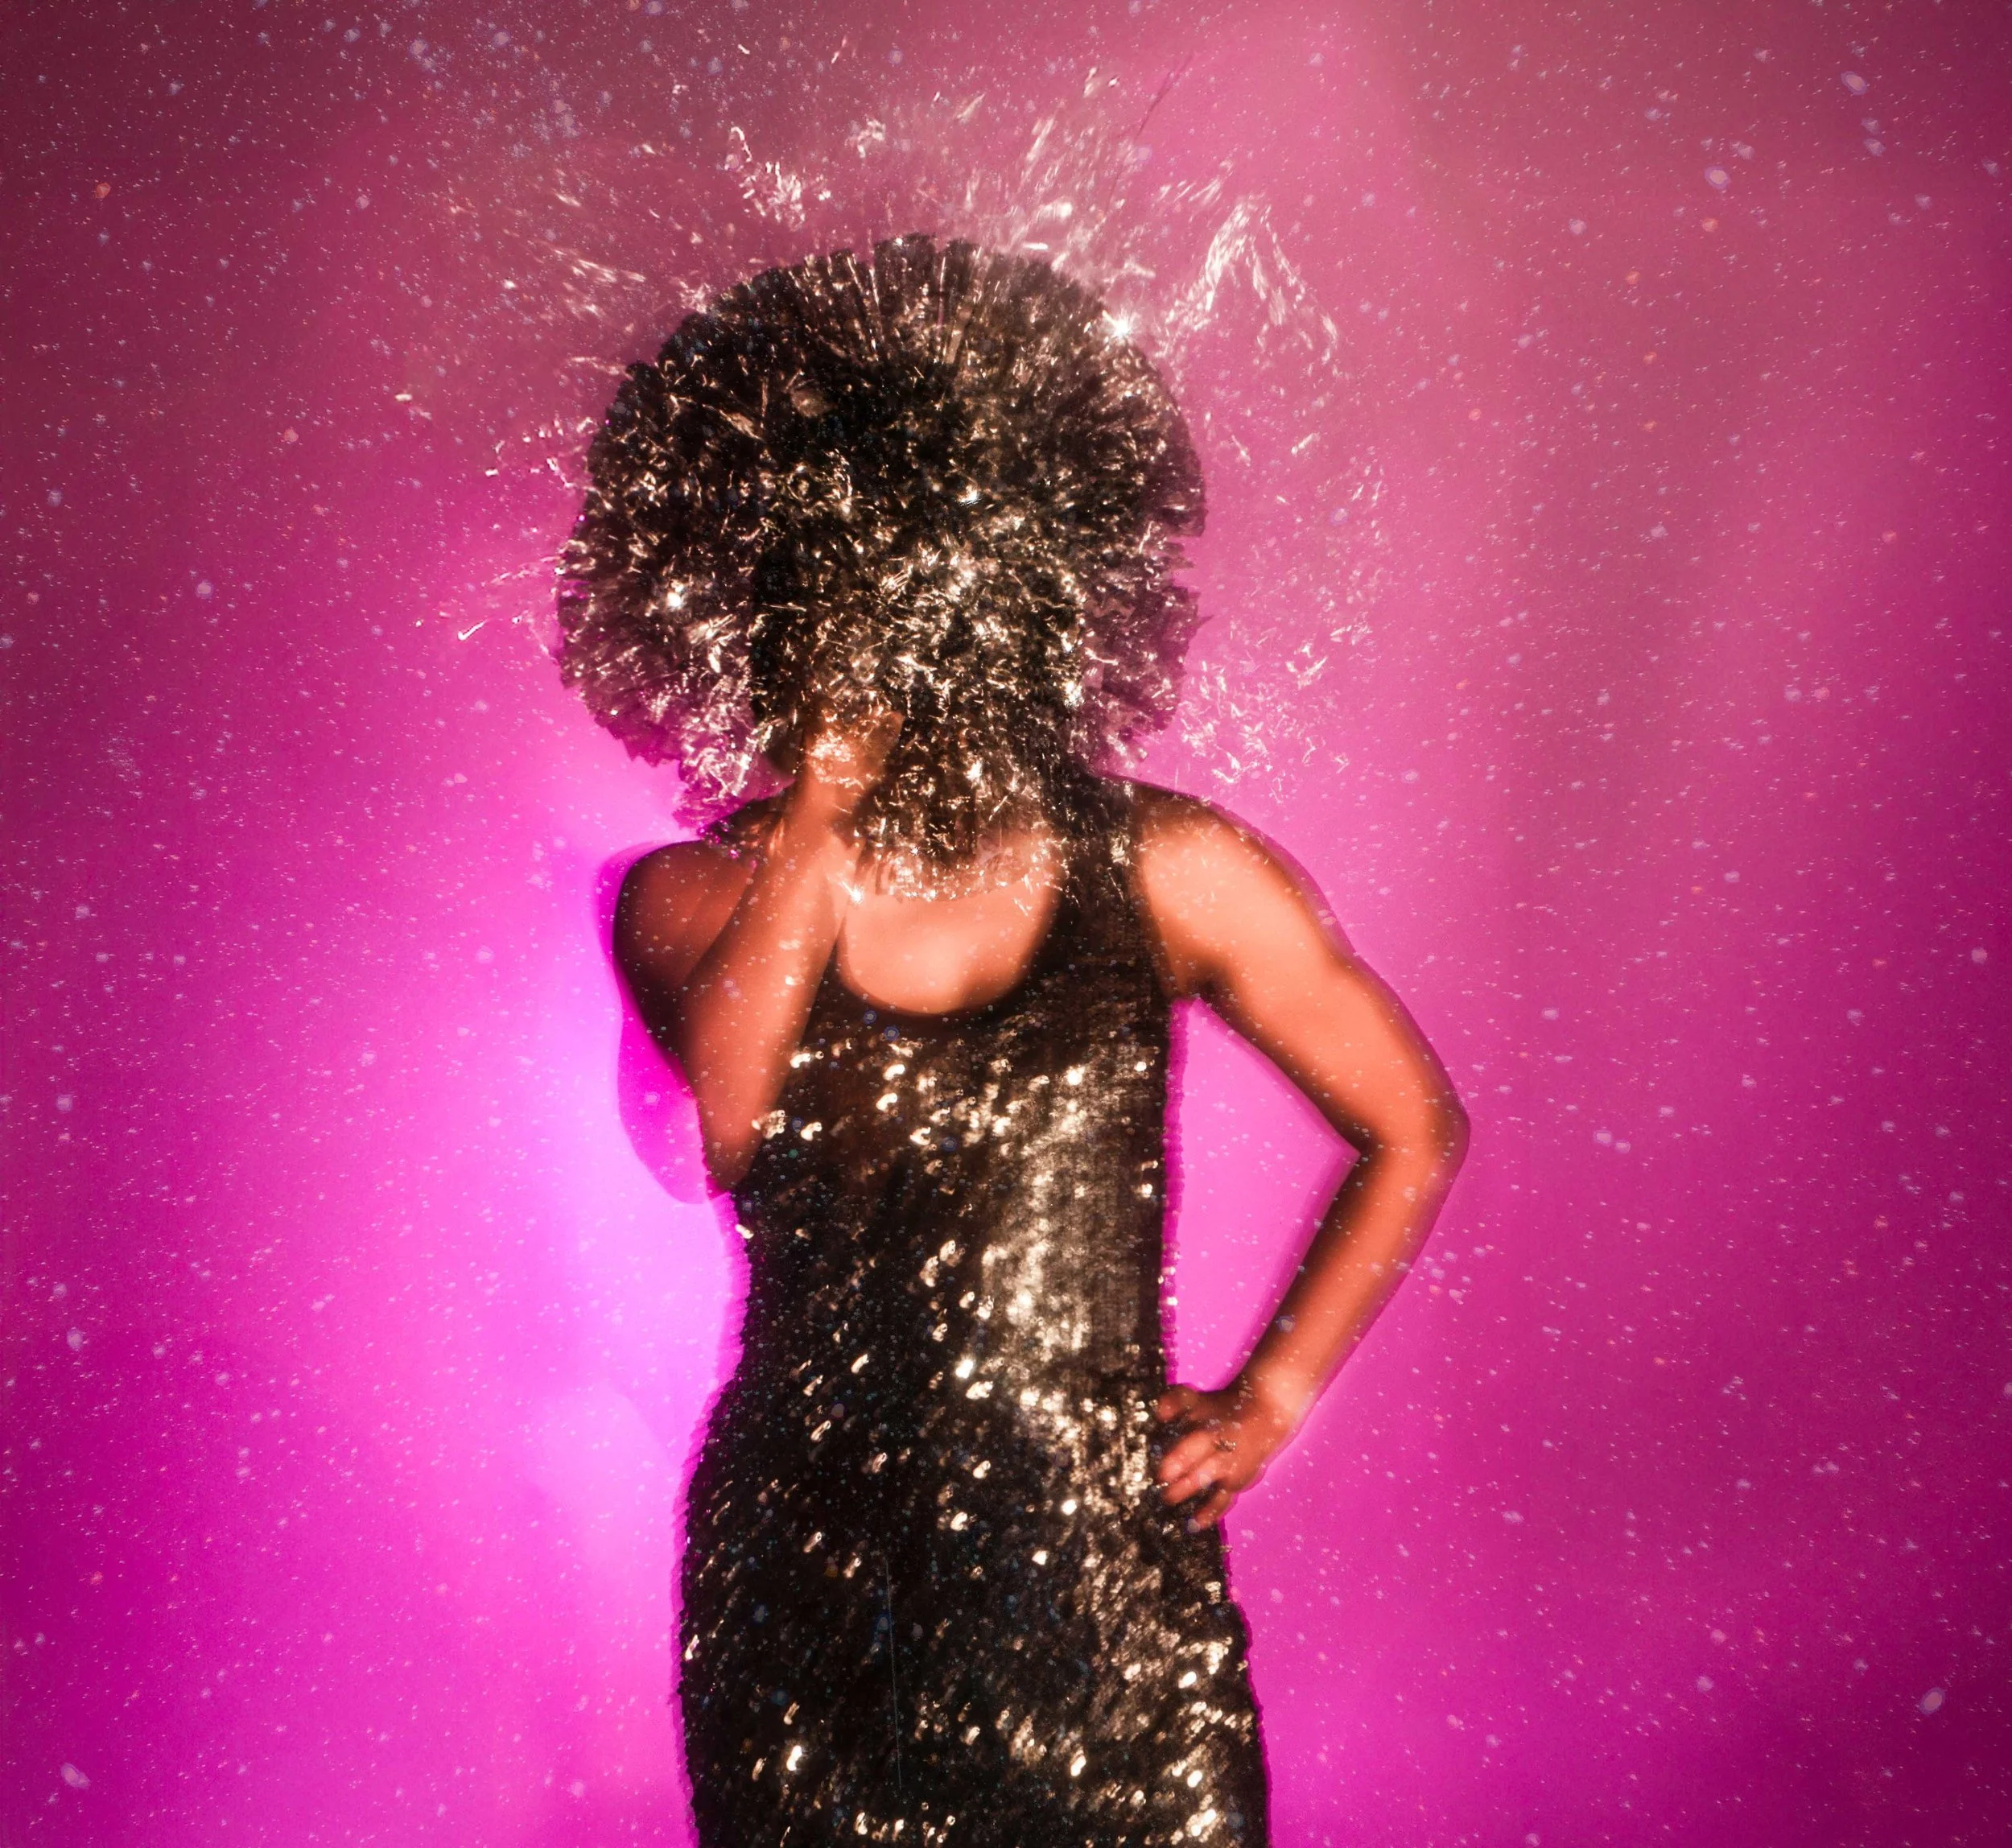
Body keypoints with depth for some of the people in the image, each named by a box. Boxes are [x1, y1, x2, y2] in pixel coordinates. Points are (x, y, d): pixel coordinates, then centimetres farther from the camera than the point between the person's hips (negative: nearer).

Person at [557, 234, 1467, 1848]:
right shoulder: (697, 898, -1)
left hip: (1103, 1570, -1)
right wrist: (822, 806, -18)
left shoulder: (1167, 875, -3)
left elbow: (1414, 1131, 7)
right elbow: (716, 1119, -23)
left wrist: (1268, 1399, 2)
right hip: (803, 1578, 1)